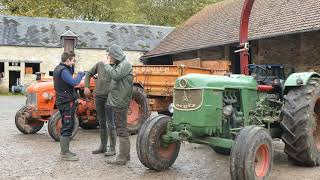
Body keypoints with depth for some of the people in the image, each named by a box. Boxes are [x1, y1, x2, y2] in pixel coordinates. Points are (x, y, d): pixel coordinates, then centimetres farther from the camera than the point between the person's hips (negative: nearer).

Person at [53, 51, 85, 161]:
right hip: (67, 102, -11)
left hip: (63, 102, 11)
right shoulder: (63, 70, -18)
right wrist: (81, 74, -9)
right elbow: (74, 82, -26)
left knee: (67, 127, 17)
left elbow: (70, 76, 19)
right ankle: (65, 154, -3)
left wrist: (72, 67, 7)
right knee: (67, 127, -7)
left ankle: (65, 151, 26)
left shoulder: (59, 68, 14)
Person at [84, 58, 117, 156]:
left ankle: (112, 148, 4)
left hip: (109, 97, -5)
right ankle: (103, 147, 23)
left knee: (110, 123, -5)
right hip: (98, 96, 5)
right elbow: (89, 74, 14)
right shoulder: (100, 64, 8)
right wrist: (86, 87, 3)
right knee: (101, 122, 12)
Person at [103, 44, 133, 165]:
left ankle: (122, 158, -3)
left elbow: (115, 75, -24)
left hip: (120, 102, -10)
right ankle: (125, 154, 26)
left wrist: (107, 65, -13)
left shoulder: (125, 64, -11)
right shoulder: (118, 64, 18)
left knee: (121, 129, -7)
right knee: (122, 128, 16)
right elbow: (113, 76, 16)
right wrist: (109, 64, 7)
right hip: (116, 101, 10)